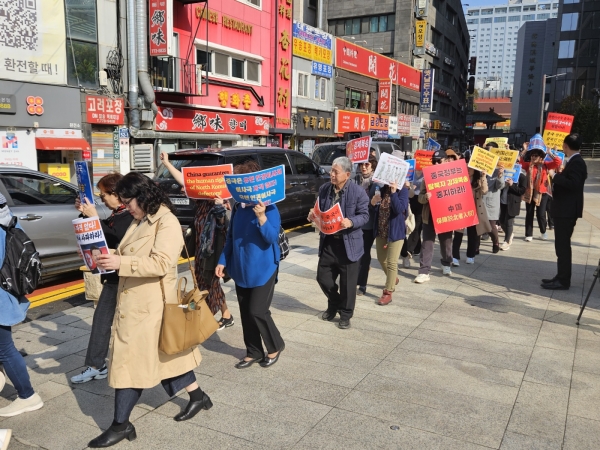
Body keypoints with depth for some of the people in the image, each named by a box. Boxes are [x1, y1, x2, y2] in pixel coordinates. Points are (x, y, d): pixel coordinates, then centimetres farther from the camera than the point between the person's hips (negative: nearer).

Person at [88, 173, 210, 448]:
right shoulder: (139, 222, 13)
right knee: (165, 351, 16)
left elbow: (161, 264, -26)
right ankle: (197, 397, 31)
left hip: (149, 304, -9)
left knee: (131, 359, -2)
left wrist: (121, 264, -29)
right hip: (132, 300, 9)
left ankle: (121, 425, 10)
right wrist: (111, 259, 1)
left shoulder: (167, 222, -16)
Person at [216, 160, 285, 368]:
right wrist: (223, 261, 9)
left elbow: (272, 238, -22)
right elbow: (230, 237, 12)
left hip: (263, 269, -6)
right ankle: (253, 352, 27)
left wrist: (261, 216, -35)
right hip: (241, 269, 7)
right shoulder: (238, 207, 5)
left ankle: (276, 346, 20)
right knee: (245, 312, 11)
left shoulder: (269, 208, -14)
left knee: (257, 311, -5)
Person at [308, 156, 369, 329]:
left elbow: (364, 215, -9)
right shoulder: (324, 189, 3)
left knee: (347, 282, 6)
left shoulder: (358, 191, -12)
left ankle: (345, 314, 26)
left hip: (348, 243, -5)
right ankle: (334, 304, 38)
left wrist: (351, 222, -28)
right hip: (328, 241, 5)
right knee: (322, 277, 11)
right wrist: (313, 216, -8)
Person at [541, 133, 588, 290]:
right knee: (562, 245, 13)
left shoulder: (576, 162, -16)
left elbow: (573, 184, -28)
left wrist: (555, 176, -21)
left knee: (563, 245, -6)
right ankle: (561, 277, 20)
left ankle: (563, 280, -1)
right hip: (565, 209, 10)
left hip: (567, 210, -10)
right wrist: (559, 176, 6)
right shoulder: (574, 161, 14)